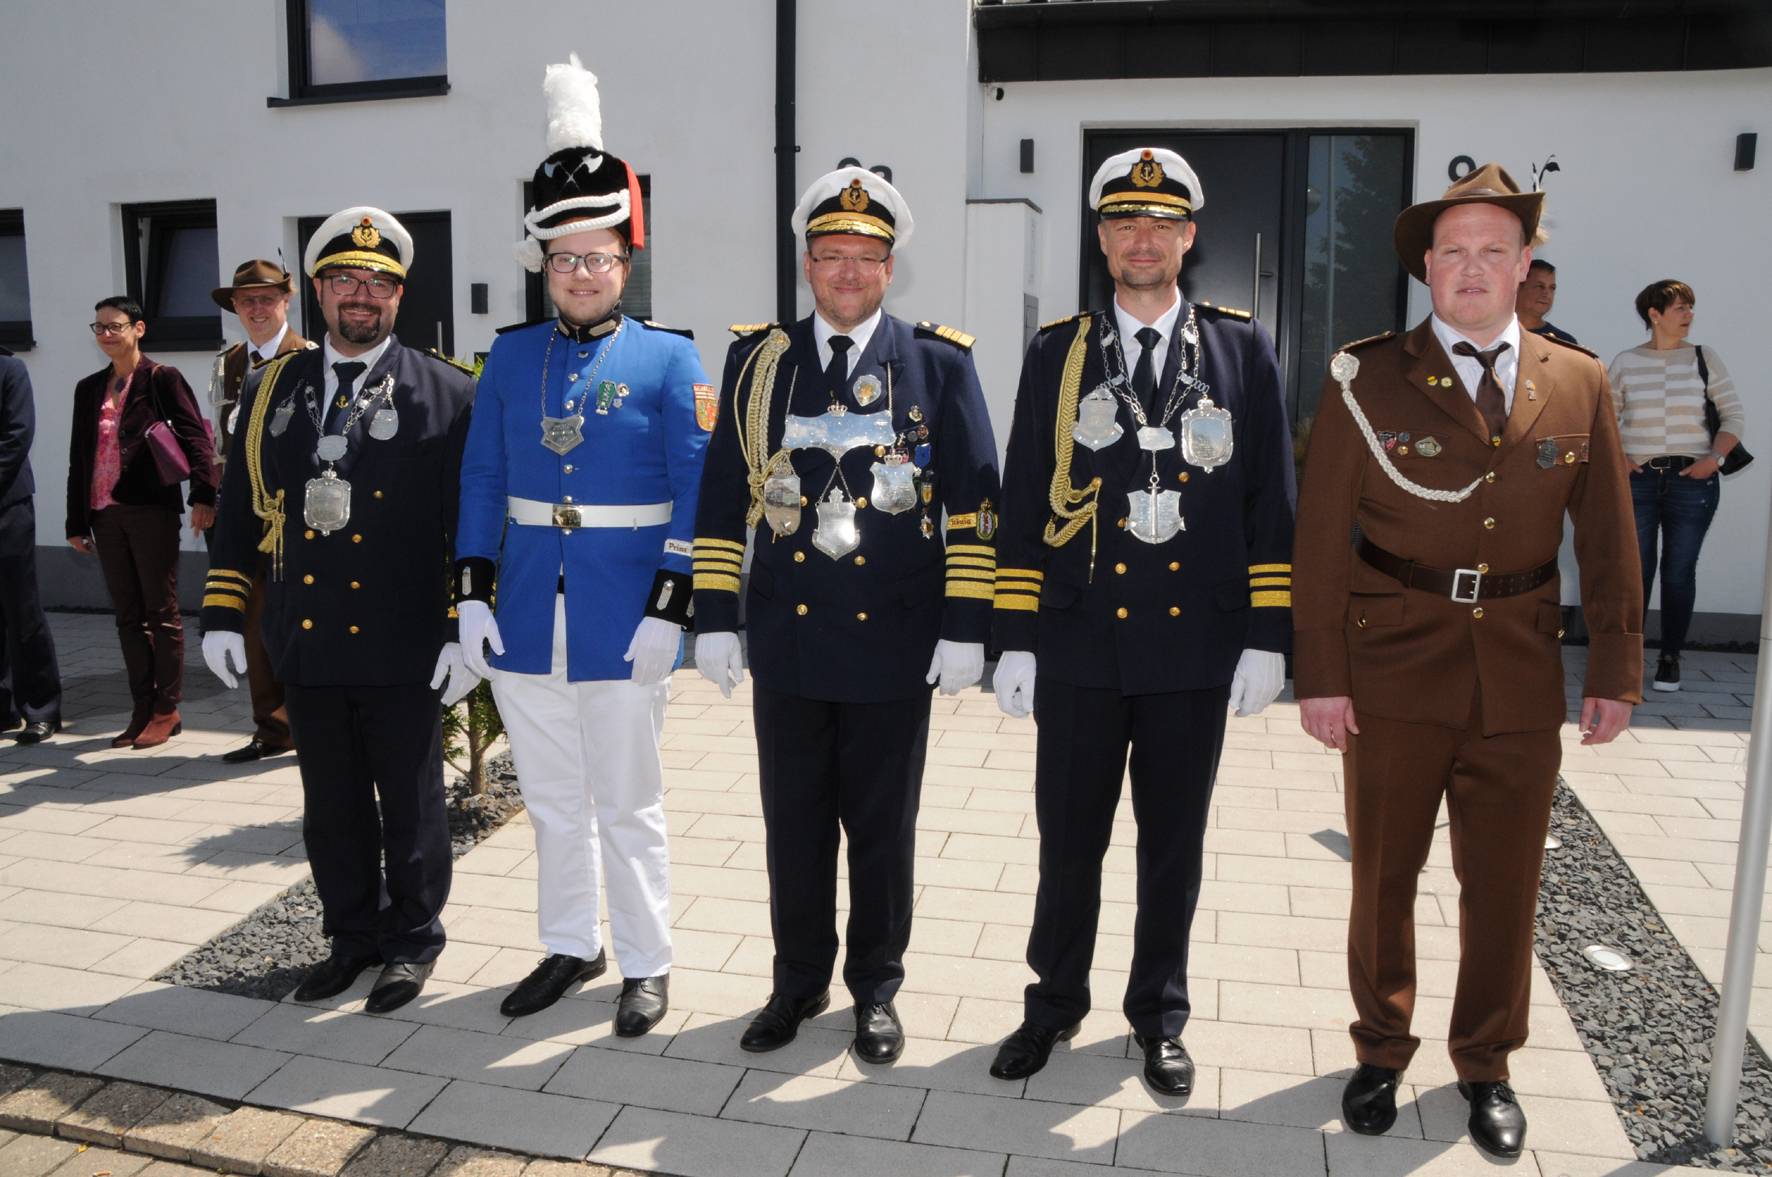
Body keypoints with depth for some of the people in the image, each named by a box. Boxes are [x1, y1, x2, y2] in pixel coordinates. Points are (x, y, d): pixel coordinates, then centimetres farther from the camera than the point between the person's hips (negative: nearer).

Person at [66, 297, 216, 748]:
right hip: (105, 514, 6)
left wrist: (203, 495, -23)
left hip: (151, 510, -6)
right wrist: (76, 522, 13)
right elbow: (78, 458, 16)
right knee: (129, 617, 9)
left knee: (162, 612, 1)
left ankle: (167, 710, 9)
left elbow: (196, 437, -10)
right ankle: (143, 710, 16)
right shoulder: (89, 389, 16)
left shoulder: (162, 378, -1)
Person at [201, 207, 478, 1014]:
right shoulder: (270, 389, 9)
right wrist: (223, 614, 7)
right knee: (331, 809, 15)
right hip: (307, 645, 4)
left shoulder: (448, 395, -3)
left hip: (403, 652, -4)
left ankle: (413, 943, 26)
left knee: (410, 808, 9)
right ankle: (355, 934, 33)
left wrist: (466, 633, -11)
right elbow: (239, 510, 12)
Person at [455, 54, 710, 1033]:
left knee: (628, 805, 6)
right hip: (527, 616, 4)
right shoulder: (512, 355, 8)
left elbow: (695, 493, -8)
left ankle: (647, 965, 23)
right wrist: (473, 594, 2)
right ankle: (571, 945, 34)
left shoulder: (668, 358, -3)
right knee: (551, 799, 16)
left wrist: (667, 613, -14)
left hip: (625, 621, -4)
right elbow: (481, 481, 9)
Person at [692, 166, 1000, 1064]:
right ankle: (799, 982, 31)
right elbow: (722, 499, 6)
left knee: (882, 829, 11)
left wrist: (965, 628, -7)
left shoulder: (940, 362, 0)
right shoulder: (757, 359, 6)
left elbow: (974, 503, -2)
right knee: (794, 825, 12)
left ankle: (876, 989, 29)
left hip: (893, 645, -2)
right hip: (786, 638, 2)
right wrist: (713, 619, 2)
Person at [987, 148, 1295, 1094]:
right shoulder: (1057, 352, 4)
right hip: (1080, 647, 0)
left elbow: (1269, 502, 3)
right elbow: (1023, 502, 3)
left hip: (1196, 647, 0)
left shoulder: (1242, 349, 3)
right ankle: (1054, 1003, 31)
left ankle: (1159, 1017, 32)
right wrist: (1014, 640, -1)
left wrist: (1266, 638, -3)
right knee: (1068, 840, 10)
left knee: (1174, 846, 13)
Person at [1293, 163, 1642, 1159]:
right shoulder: (1369, 378, -4)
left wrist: (1618, 669, 4)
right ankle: (1382, 1051, 32)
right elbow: (1322, 537, -6)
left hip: (1521, 671, 2)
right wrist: (1320, 674, -9)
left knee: (1507, 881, 12)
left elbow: (1608, 540, 7)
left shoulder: (1578, 383, 4)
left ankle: (1487, 1065, 33)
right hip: (1395, 665, -2)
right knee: (1385, 873, 11)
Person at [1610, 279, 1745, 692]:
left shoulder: (1705, 358, 4)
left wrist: (1715, 458, -7)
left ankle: (1670, 658, 12)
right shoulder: (1626, 362, 4)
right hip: (1638, 478, 0)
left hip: (1692, 480, 0)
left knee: (1680, 572, 3)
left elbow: (1734, 416, 6)